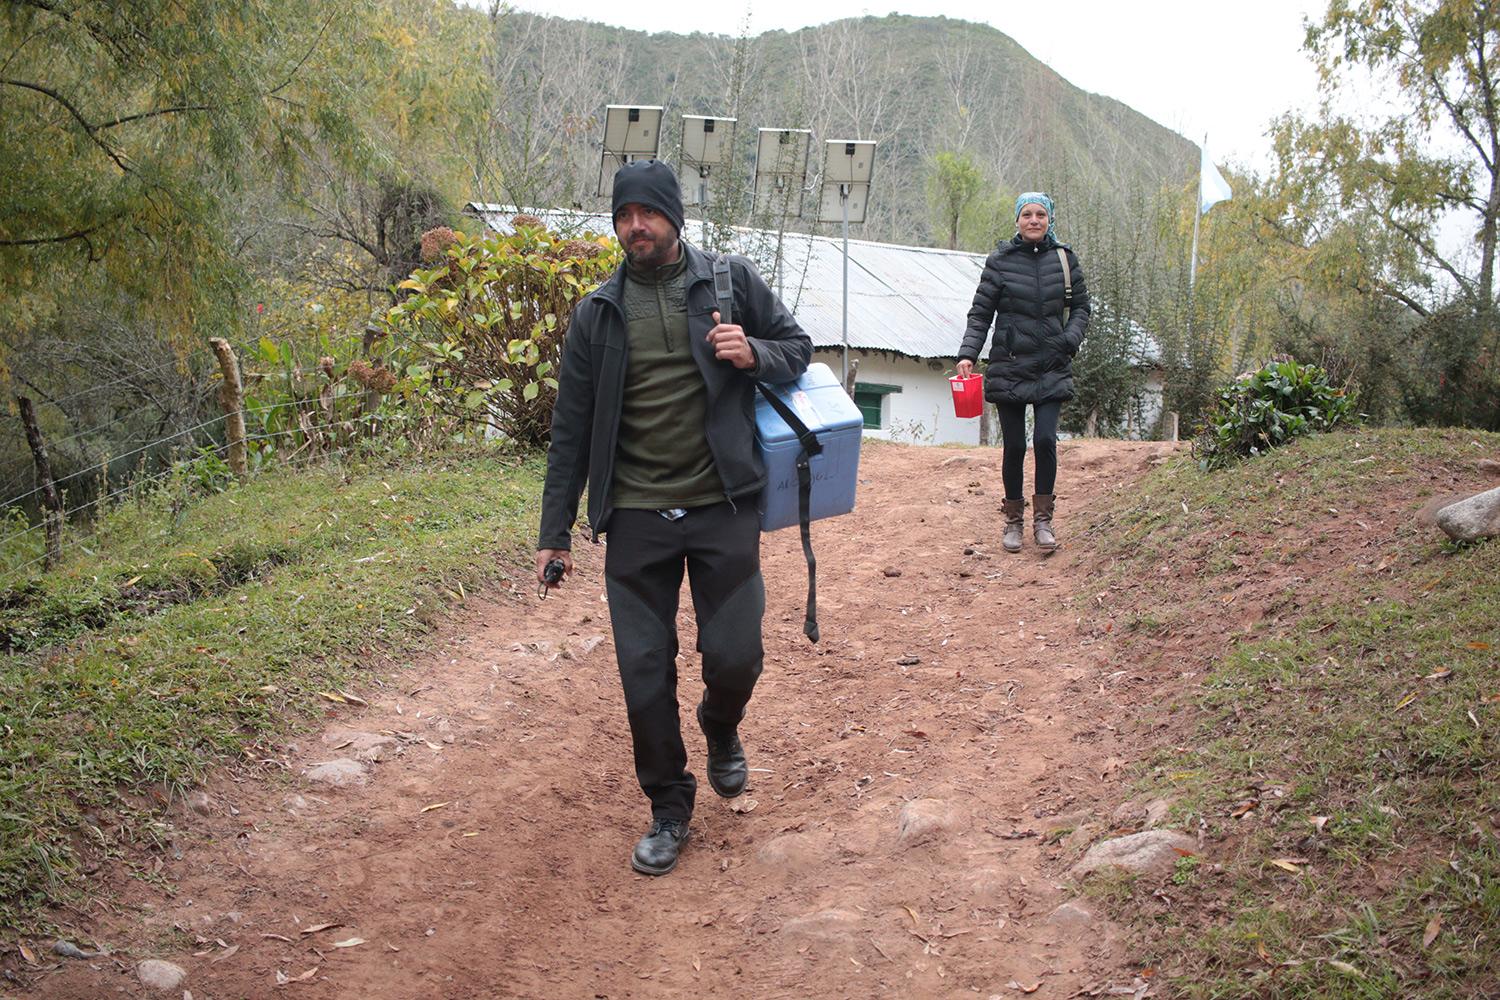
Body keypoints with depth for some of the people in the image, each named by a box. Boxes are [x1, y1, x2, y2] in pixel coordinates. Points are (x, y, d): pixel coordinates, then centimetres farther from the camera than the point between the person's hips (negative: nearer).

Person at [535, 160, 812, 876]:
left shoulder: (732, 281, 3)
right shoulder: (597, 313, 8)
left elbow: (798, 347, 13)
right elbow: (572, 431, 9)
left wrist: (755, 355, -11)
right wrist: (555, 532, 7)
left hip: (723, 507, -1)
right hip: (636, 519, 2)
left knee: (734, 657, -3)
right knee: (644, 672, 2)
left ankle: (721, 732, 34)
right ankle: (668, 808, 22)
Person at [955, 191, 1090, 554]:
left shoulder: (1064, 258, 4)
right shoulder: (1000, 261, -1)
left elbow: (1081, 306, 13)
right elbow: (980, 313, 1)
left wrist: (1071, 338, -5)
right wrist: (968, 353, -12)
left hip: (1052, 368, 1)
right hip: (1009, 366, -1)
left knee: (1045, 439, -11)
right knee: (1014, 445, 3)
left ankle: (1043, 518, 3)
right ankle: (1014, 520, 18)